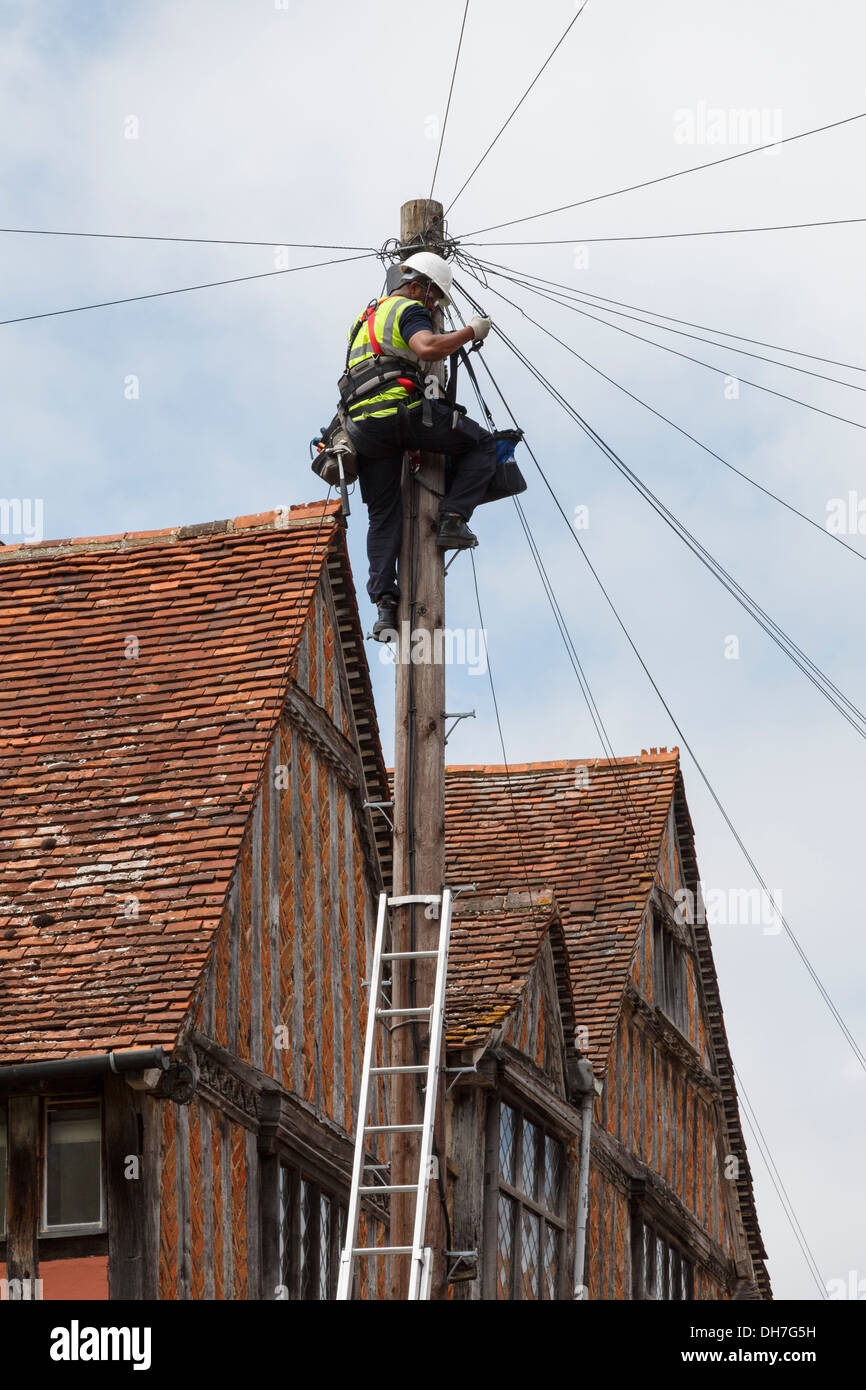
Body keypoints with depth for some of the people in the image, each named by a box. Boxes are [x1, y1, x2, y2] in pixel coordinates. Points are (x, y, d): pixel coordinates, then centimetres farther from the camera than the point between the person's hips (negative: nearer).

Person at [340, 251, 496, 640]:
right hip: (402, 410, -7)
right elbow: (427, 348, -18)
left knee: (383, 518, 10)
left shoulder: (366, 317, 31)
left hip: (363, 427, 7)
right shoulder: (409, 310, 3)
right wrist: (470, 332, -7)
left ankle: (384, 603, -2)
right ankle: (453, 520, -2)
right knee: (481, 444, 12)